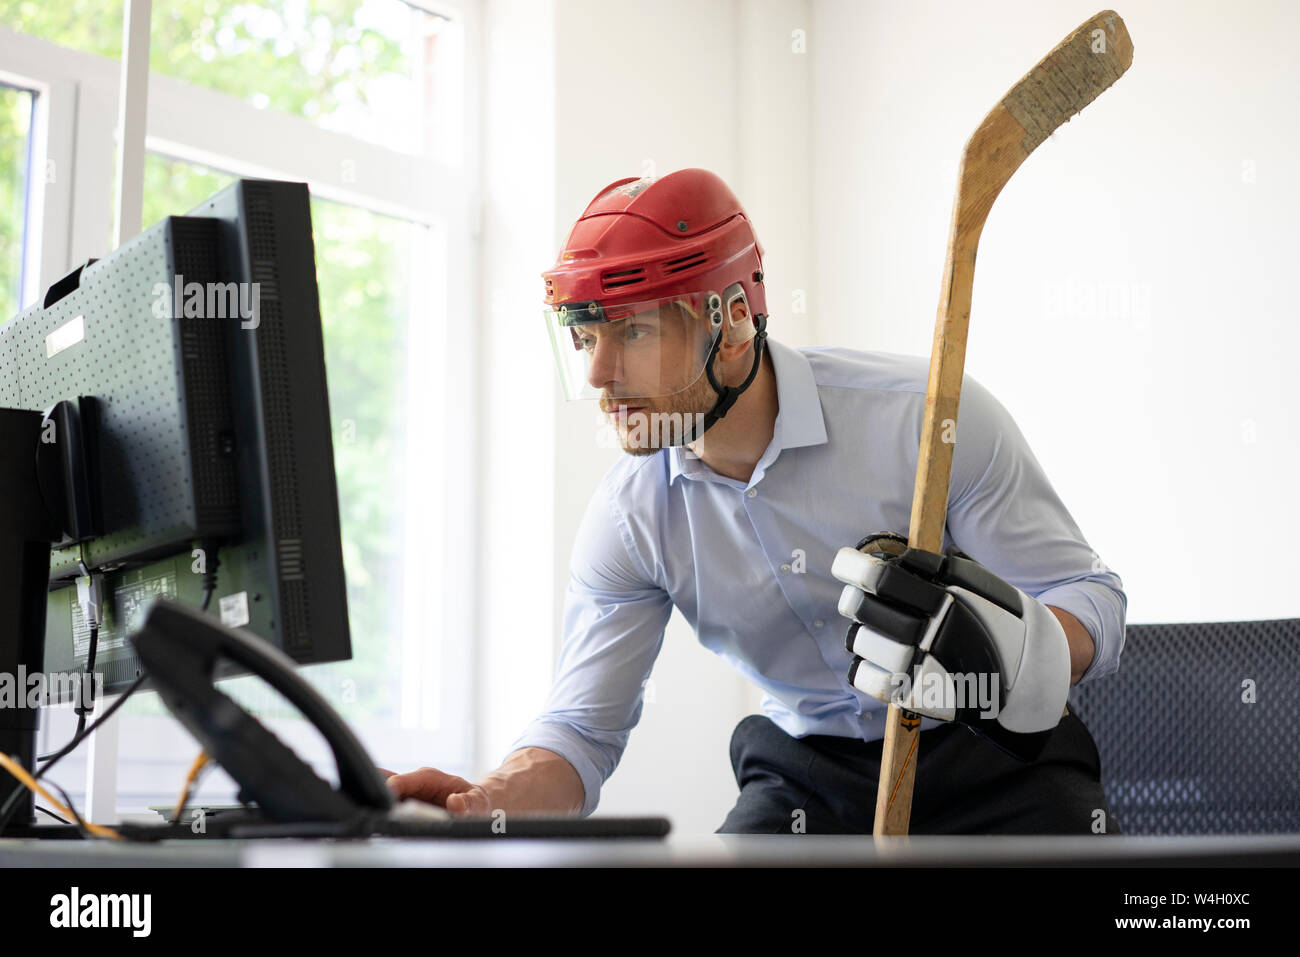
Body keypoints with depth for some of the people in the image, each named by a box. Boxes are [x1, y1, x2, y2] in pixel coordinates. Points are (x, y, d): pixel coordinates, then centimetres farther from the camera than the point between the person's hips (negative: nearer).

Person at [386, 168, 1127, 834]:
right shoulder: (630, 519, -8)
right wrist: (484, 804, -28)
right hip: (811, 780, 3)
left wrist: (1009, 658, -38)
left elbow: (1093, 601, -15)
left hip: (996, 760, -2)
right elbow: (585, 726, -6)